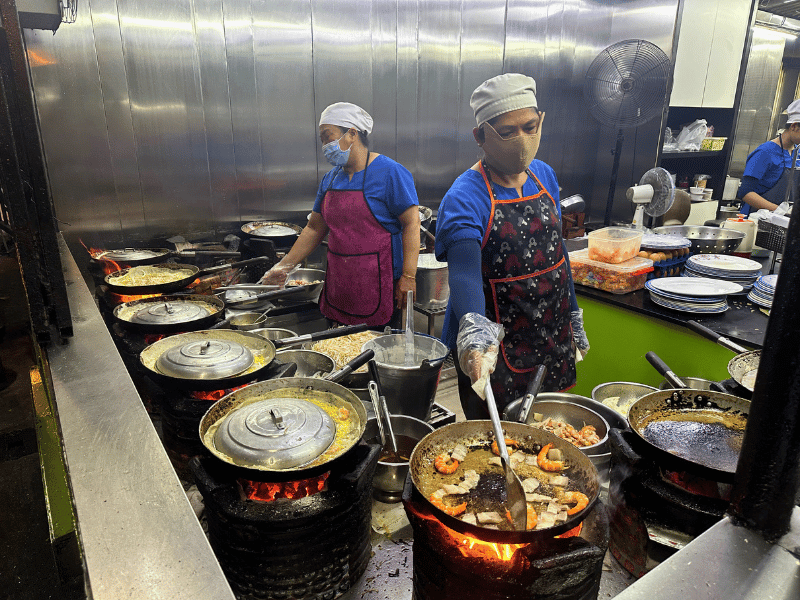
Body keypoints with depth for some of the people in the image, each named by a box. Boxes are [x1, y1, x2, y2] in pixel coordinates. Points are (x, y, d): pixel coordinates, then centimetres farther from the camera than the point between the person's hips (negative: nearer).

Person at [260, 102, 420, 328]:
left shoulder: (390, 173, -8)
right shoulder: (330, 179, 11)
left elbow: (411, 223, -12)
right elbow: (315, 228, 17)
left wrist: (408, 276, -18)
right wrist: (285, 266, 12)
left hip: (379, 290, -6)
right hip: (338, 289, 6)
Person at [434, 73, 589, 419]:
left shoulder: (545, 176, 3)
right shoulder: (465, 198, -20)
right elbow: (464, 272, -34)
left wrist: (574, 316, 17)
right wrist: (475, 333, -52)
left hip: (553, 339, 7)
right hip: (497, 352, -6)